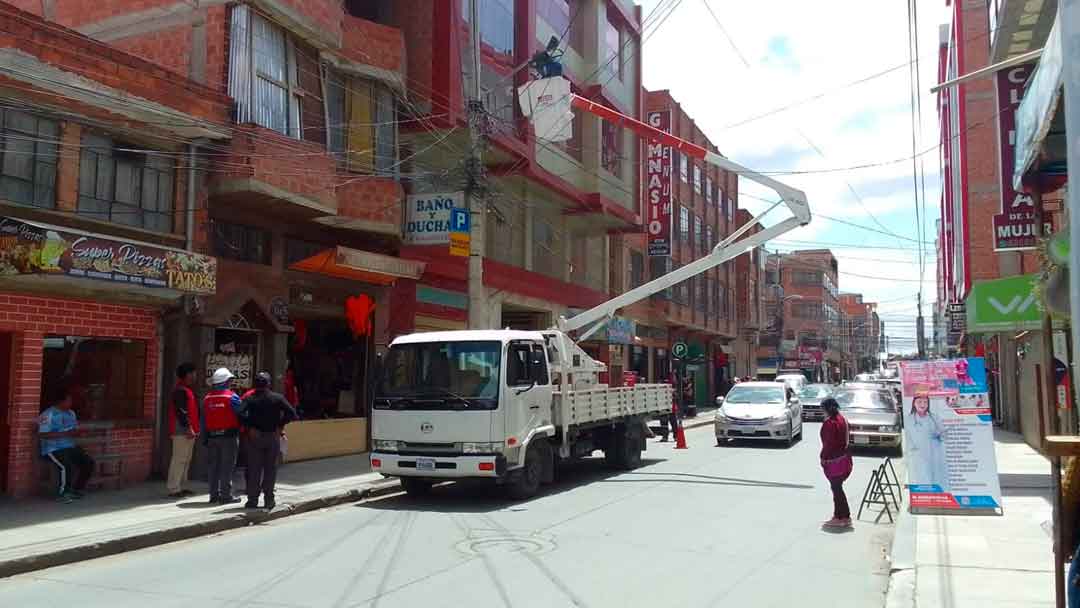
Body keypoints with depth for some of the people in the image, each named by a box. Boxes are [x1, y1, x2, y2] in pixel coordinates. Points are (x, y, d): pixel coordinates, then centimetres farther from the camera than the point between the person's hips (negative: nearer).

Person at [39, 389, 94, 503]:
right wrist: (64, 434, -23)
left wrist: (75, 432, -6)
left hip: (71, 447, 8)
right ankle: (61, 493, -11)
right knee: (68, 467, -31)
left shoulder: (71, 413, 14)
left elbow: (76, 430, 20)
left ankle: (77, 489, 5)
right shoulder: (48, 415, -12)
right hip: (53, 450, -8)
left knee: (89, 462, -10)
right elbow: (42, 435, -20)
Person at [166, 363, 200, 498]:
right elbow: (181, 411, -20)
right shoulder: (180, 390, -12)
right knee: (179, 459, -9)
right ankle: (173, 488, -7)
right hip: (182, 431, -10)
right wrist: (188, 428, -23)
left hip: (189, 431, 10)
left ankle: (181, 486, 19)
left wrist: (195, 429, 21)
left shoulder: (187, 390, 20)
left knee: (186, 460, 13)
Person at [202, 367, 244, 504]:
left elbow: (203, 420, 10)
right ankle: (226, 495, -1)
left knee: (212, 466, 11)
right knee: (227, 467, -1)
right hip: (228, 436, -5)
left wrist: (204, 439, 14)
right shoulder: (232, 397, -9)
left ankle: (214, 495, 15)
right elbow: (241, 415, -8)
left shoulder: (207, 398, 7)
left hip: (212, 436, 5)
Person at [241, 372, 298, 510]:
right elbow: (292, 413, -10)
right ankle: (269, 500, 8)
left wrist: (250, 427, -10)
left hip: (255, 437, 0)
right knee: (270, 469, 7)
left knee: (254, 469, 5)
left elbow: (242, 414, -19)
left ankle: (252, 500, 6)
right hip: (273, 437, 0)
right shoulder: (277, 398, -1)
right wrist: (280, 425, -2)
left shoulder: (250, 399, -2)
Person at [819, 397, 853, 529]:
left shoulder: (829, 423, -20)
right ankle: (838, 516, 23)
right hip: (843, 457, 9)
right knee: (837, 488, 17)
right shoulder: (842, 419, 9)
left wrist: (823, 458, -10)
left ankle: (844, 517, 4)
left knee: (837, 488, -1)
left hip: (834, 460, -9)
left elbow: (828, 443, -20)